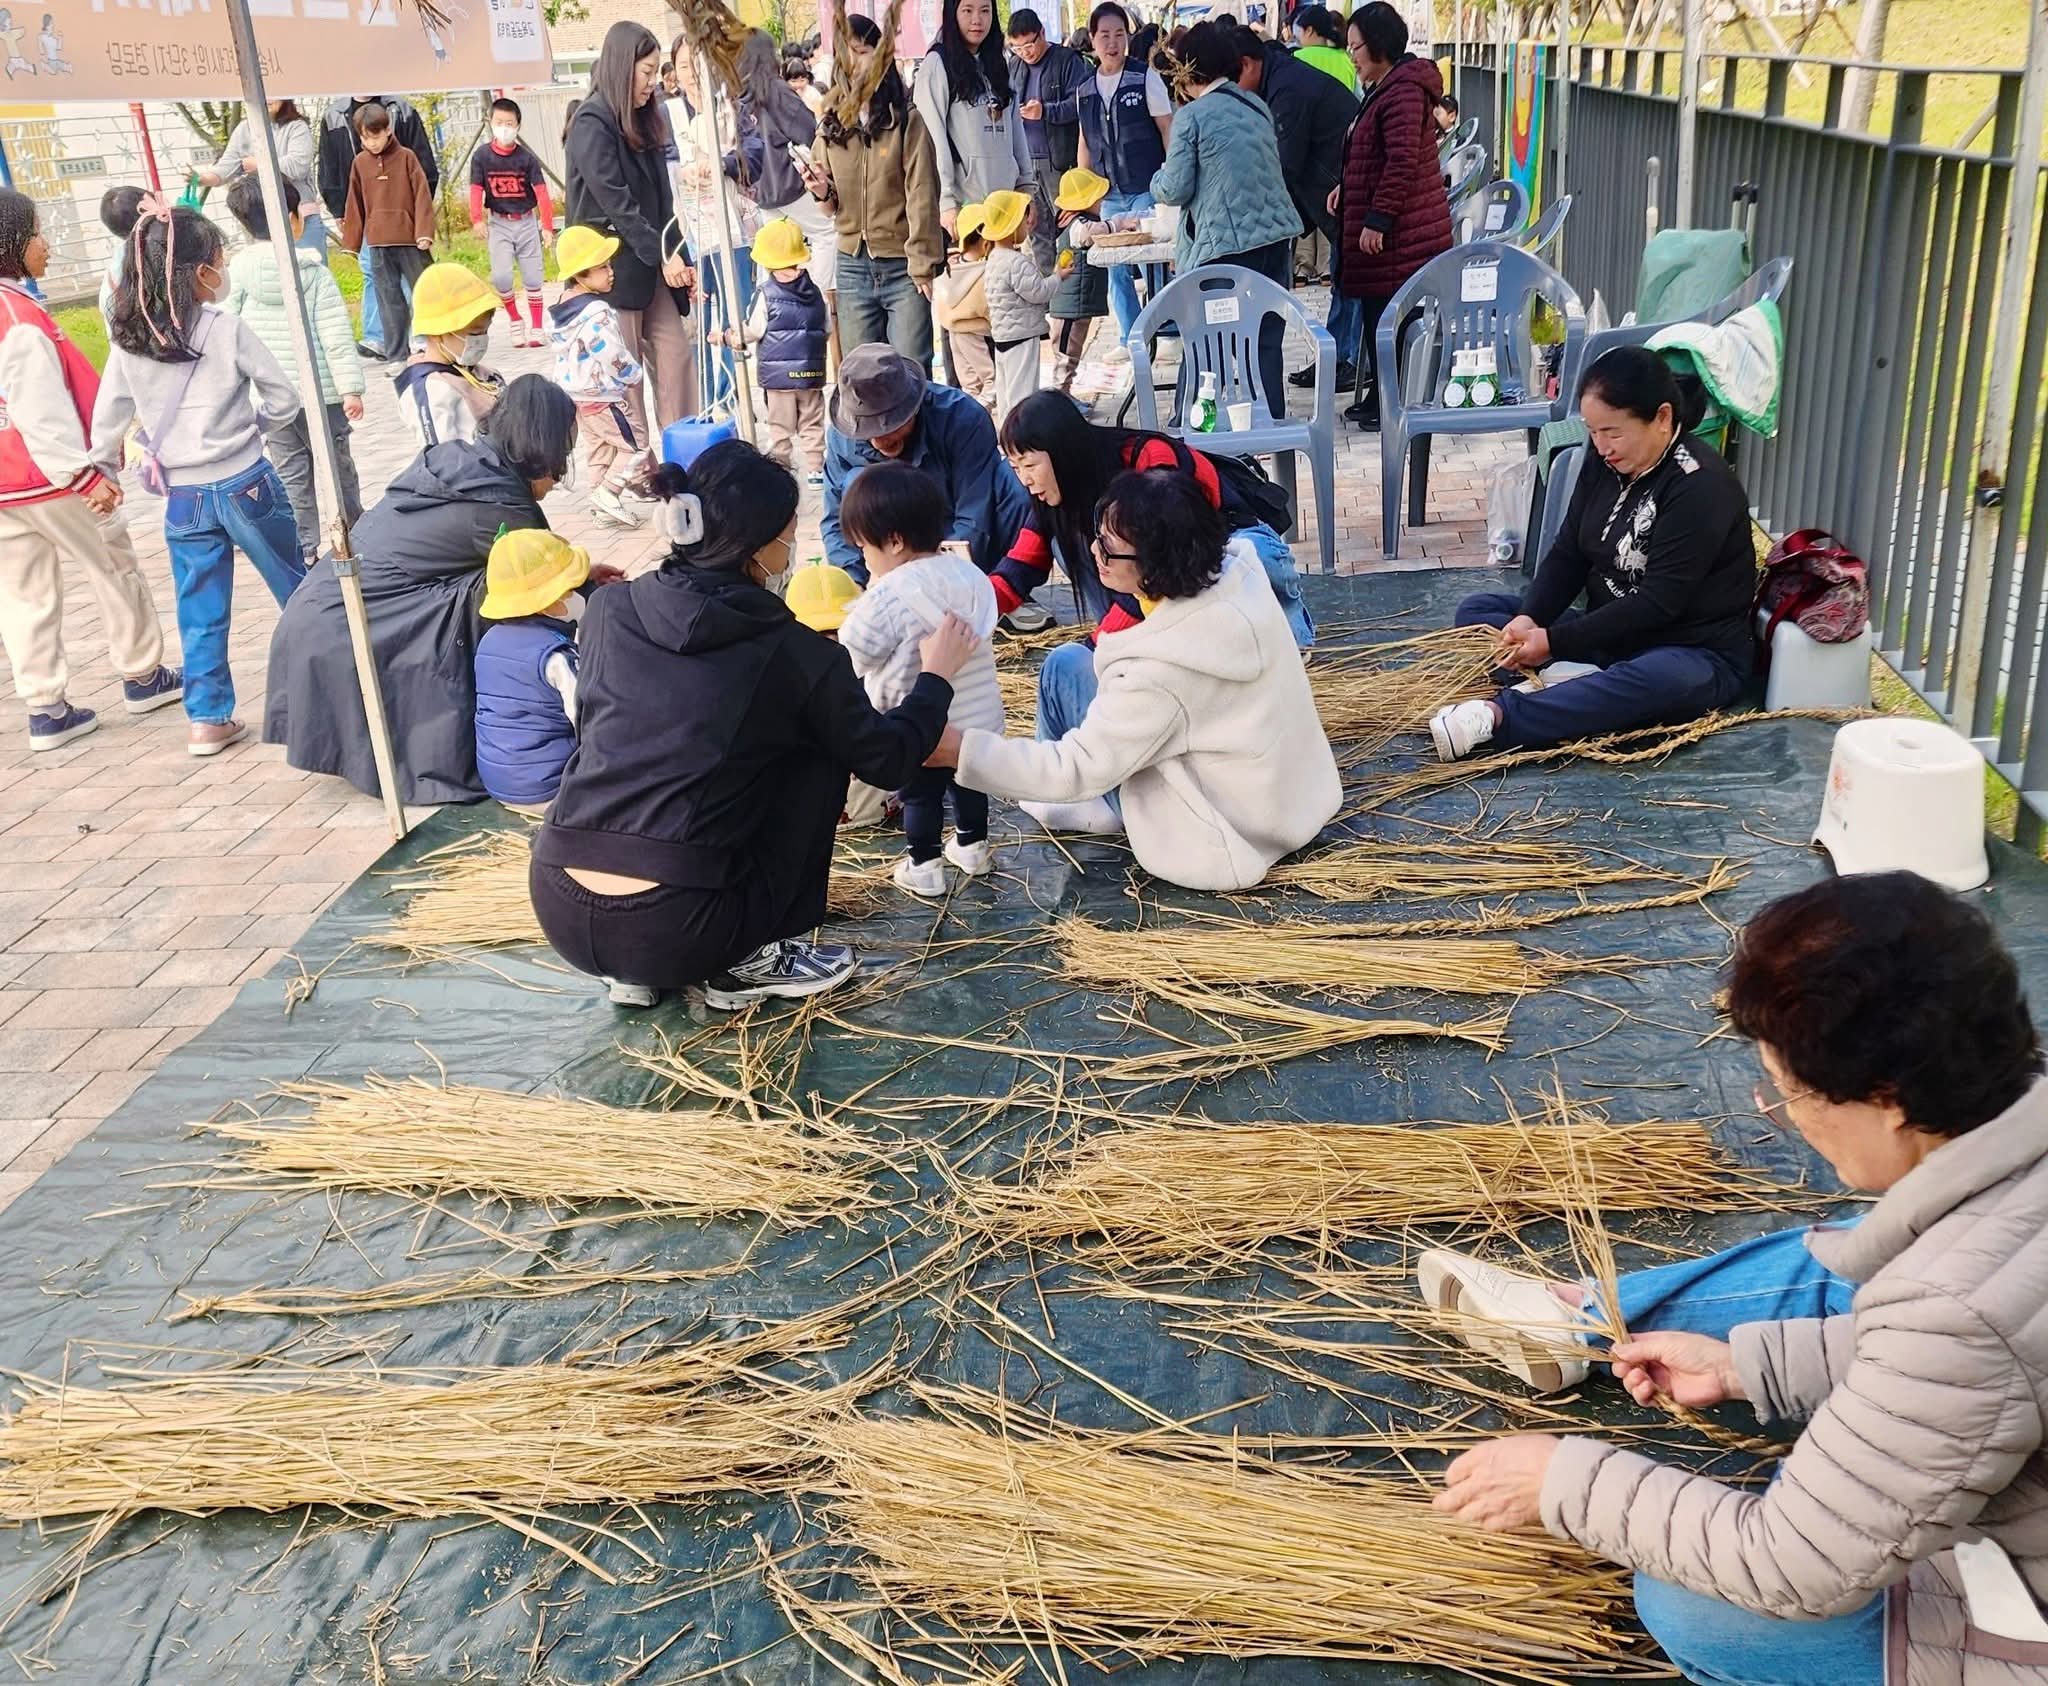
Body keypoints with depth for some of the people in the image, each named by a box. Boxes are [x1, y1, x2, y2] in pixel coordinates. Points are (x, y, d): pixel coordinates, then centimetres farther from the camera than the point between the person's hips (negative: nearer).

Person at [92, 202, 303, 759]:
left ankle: (208, 718, 14)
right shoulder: (227, 330, -11)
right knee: (296, 589, 14)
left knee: (200, 612, 11)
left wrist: (103, 472, 21)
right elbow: (285, 397, -6)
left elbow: (108, 416, 7)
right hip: (246, 483, -3)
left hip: (183, 498, 4)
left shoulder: (128, 341, 0)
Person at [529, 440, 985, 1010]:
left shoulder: (608, 609, 7)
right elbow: (887, 760, 10)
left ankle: (635, 973, 23)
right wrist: (936, 675, 27)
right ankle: (749, 964, 15)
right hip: (675, 934, -4)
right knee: (819, 756, 14)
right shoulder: (796, 653, -3)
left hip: (560, 912, 5)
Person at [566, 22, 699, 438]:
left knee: (677, 356, 3)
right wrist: (663, 254, -18)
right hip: (614, 267, -8)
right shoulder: (592, 123, -10)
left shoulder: (642, 122, 16)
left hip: (654, 265, 8)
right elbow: (616, 202, -17)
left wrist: (681, 260, 5)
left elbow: (661, 199, 13)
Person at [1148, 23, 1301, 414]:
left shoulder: (1192, 116, -7)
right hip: (1277, 235, 6)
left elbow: (1175, 190, -5)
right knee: (1268, 344, 7)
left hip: (1228, 246, -6)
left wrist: (1157, 180, 18)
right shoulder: (1257, 105, 13)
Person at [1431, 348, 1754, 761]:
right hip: (1608, 634, 8)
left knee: (1668, 680, -44)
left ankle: (1494, 716, -48)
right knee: (1476, 610, 0)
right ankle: (1568, 677, -26)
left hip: (1693, 653, -8)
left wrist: (1554, 641, -27)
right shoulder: (1606, 465, 1)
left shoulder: (1700, 485, -21)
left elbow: (1658, 603, -26)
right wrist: (1529, 618, -17)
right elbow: (1567, 556, 3)